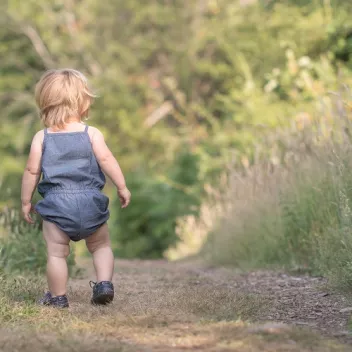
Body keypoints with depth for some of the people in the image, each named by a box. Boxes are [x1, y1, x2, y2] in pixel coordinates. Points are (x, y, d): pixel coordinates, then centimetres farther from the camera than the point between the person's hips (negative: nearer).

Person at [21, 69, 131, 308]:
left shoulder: (42, 138, 2)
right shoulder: (91, 134, 0)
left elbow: (32, 171, 3)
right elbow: (106, 160, -7)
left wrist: (26, 201, 12)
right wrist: (122, 187, 2)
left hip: (57, 203, -1)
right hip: (90, 201, 1)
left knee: (57, 253, 5)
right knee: (101, 246, 18)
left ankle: (57, 297, 9)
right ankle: (104, 283, 5)